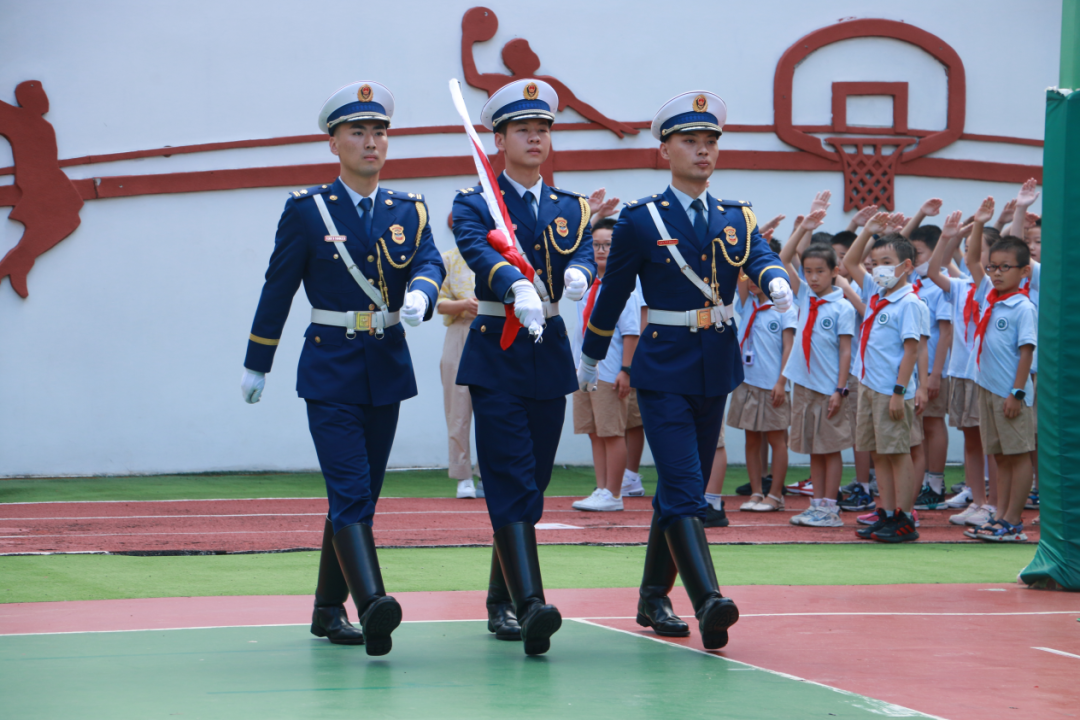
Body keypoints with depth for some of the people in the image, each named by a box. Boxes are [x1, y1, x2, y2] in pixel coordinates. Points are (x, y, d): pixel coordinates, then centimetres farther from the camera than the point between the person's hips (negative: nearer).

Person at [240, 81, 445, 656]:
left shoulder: (409, 210, 8)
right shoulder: (306, 210, -2)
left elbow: (430, 263, -9)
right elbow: (277, 290, 3)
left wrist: (419, 294, -33)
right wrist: (256, 365, 8)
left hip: (387, 370, 5)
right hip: (330, 370, -4)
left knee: (358, 495, 11)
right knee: (351, 494, -16)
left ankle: (329, 611, 21)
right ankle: (372, 604, -29)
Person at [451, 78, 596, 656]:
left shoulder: (571, 208, 12)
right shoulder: (474, 205, 0)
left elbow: (585, 256, -7)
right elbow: (479, 252, -21)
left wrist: (578, 274, -32)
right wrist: (518, 288, -42)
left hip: (550, 356, 5)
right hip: (496, 354, -5)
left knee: (533, 484, 9)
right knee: (511, 483, -15)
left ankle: (502, 603, 21)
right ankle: (530, 604, -25)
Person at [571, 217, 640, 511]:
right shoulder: (587, 283, 12)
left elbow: (631, 332, -14)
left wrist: (626, 370, -20)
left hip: (610, 373, -8)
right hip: (584, 370, 8)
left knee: (612, 432, -3)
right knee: (595, 433, 11)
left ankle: (613, 495, 2)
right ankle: (601, 490, 17)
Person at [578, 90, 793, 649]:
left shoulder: (736, 218, 9)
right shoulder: (641, 219, -3)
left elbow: (761, 257, -11)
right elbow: (613, 294, 6)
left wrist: (777, 281, -35)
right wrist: (589, 361, 14)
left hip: (717, 368, 5)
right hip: (663, 369, -5)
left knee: (683, 490, 13)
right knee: (684, 490, -15)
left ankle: (654, 598, 25)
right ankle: (708, 602, -26)